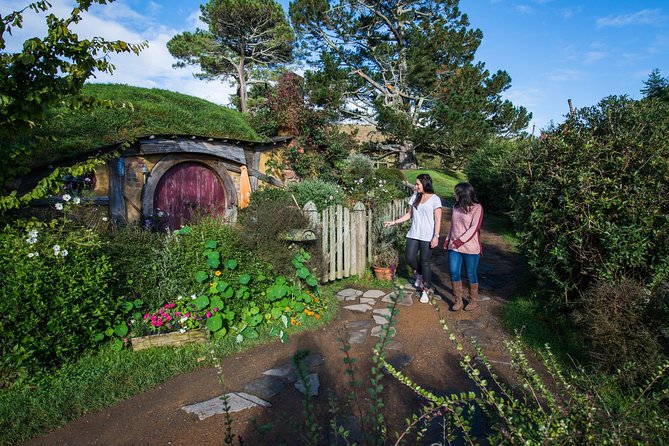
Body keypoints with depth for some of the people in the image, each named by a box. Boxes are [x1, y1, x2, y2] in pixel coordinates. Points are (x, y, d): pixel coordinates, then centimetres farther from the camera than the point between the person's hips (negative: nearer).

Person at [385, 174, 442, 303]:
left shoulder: (435, 199, -7)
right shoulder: (414, 197, 9)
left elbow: (437, 220, -9)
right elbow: (409, 214, 14)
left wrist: (436, 236, -16)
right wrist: (394, 222, 9)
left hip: (427, 237, -5)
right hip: (413, 234, 5)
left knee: (425, 262, -1)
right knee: (409, 258, 0)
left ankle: (427, 290, 16)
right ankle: (420, 274, 32)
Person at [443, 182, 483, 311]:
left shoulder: (477, 208, -9)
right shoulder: (456, 207, 10)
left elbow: (474, 228, -15)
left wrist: (459, 241, -19)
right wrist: (448, 241, 8)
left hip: (470, 248, -5)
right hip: (454, 247, 5)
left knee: (471, 274, 7)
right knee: (454, 273, 1)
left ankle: (473, 301, 24)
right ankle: (458, 300, 16)